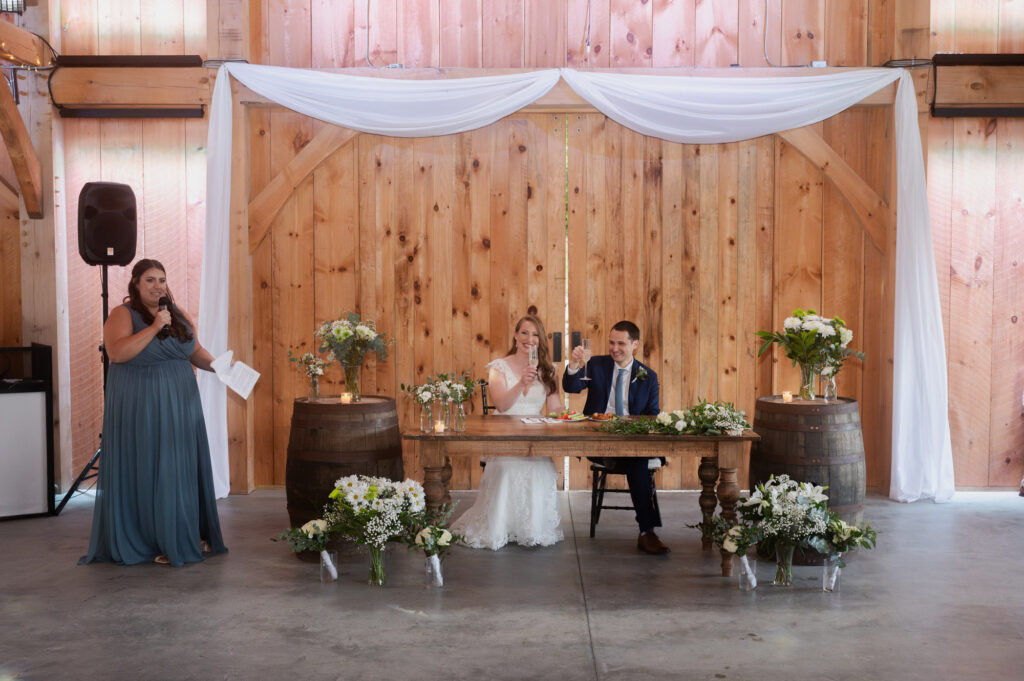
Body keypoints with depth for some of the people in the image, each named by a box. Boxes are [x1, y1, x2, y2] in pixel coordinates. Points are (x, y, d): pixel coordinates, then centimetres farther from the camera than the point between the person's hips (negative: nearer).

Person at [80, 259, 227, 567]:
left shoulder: (178, 314, 11)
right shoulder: (123, 315, -6)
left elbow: (195, 351, 20)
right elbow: (117, 352, -22)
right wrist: (153, 328, -24)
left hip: (180, 407, 5)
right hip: (141, 411, -5)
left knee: (184, 469, 8)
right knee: (148, 472, -2)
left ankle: (191, 536, 17)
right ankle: (153, 542, 6)